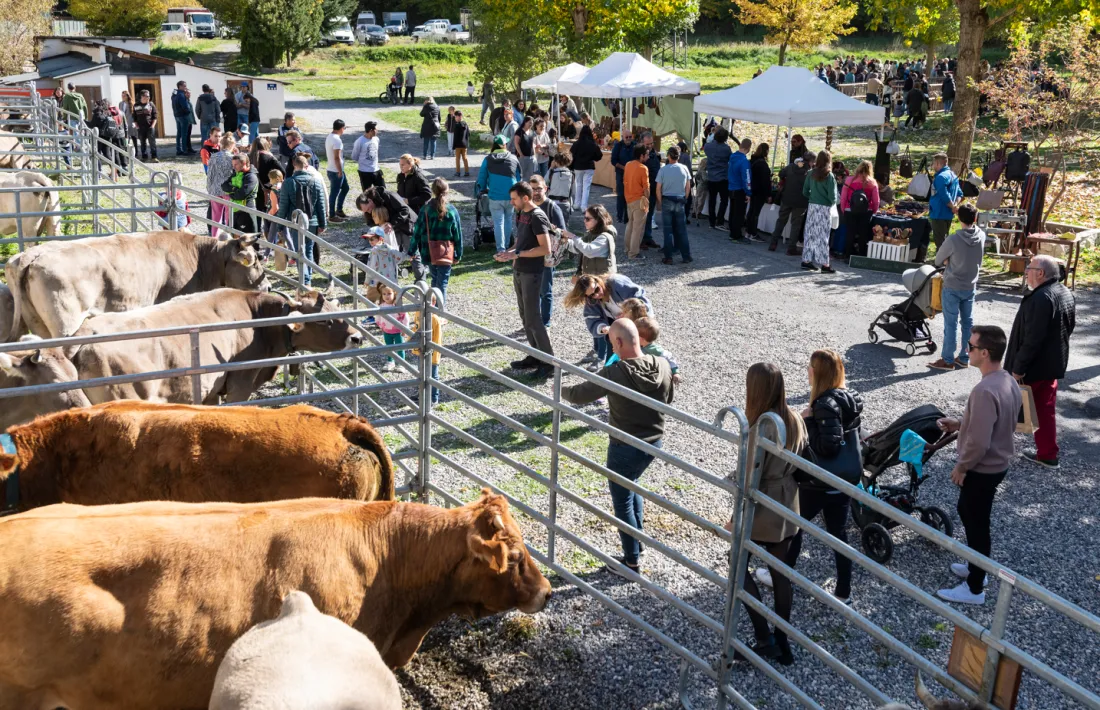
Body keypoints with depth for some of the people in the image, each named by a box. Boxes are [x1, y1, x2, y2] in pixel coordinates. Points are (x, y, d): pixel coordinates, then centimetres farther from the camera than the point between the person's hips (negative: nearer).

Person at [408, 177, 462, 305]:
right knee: (442, 283, -2)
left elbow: (417, 232, 0)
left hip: (429, 252, 2)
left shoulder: (425, 209, -3)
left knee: (435, 279, 21)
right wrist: (458, 255, 8)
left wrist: (411, 251, 9)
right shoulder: (452, 211, -5)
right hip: (446, 252, -2)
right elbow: (457, 235, -1)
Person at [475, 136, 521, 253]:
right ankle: (507, 245, 23)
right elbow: (519, 178, 14)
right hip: (511, 196, 2)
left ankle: (501, 249, -4)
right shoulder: (513, 159, 5)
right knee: (508, 220, 16)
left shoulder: (488, 159, 1)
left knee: (498, 223, 1)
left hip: (495, 197, -2)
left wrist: (482, 191, 20)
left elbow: (481, 178, 5)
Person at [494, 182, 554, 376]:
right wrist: (509, 253, 0)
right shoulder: (521, 214, 11)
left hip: (531, 273, -9)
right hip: (518, 271, 9)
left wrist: (517, 254, -20)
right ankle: (535, 356, 22)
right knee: (525, 316, 13)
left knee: (533, 318, -7)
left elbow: (545, 249, -21)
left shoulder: (537, 217, -15)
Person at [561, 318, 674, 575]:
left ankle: (632, 561, 24)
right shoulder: (663, 365, -11)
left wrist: (560, 390, 7)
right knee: (631, 485, 32)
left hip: (625, 448, -6)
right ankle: (637, 539, 42)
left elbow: (578, 395, -14)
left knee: (623, 501, 12)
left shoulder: (615, 374, -26)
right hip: (654, 443, 6)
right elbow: (668, 399, 7)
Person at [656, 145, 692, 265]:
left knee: (668, 230, 3)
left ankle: (668, 257, 3)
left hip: (667, 201, -2)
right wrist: (685, 200, 14)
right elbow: (688, 187, 4)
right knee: (682, 230, 8)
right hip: (680, 201, 2)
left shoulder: (663, 170, -8)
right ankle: (686, 256, 9)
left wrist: (660, 203, 4)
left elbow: (658, 189, -6)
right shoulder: (684, 169, -2)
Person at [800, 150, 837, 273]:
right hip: (824, 208, -4)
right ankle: (824, 264, 3)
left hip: (812, 207, 4)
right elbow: (832, 196, -14)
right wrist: (833, 203, 6)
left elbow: (805, 191, 4)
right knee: (822, 236, -1)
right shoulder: (829, 176, -12)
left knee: (810, 233, 10)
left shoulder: (811, 174, 1)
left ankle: (806, 260, 13)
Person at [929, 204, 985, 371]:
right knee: (968, 322, 13)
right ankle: (964, 358, 20)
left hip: (952, 287, -5)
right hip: (971, 287, 5)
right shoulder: (981, 236, -6)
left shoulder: (953, 240, -21)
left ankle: (948, 360, 9)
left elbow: (938, 260, -7)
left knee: (950, 324, 2)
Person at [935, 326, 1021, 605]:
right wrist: (959, 424, 11)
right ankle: (977, 568, 43)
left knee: (977, 524, 6)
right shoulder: (1009, 381, -1)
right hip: (998, 463, 9)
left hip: (982, 469, -9)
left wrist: (960, 467, -15)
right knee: (967, 512, 26)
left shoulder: (985, 391, -32)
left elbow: (978, 442, -31)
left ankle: (974, 589, 22)